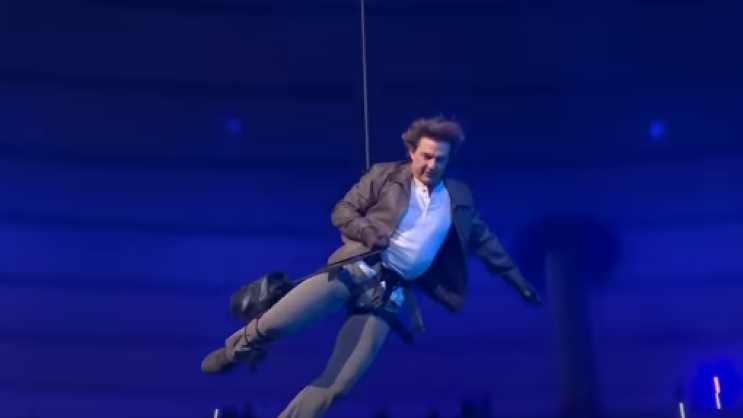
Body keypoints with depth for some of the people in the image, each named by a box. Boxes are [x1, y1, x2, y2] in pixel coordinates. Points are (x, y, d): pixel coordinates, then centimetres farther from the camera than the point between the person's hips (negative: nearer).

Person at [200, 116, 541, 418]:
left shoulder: (458, 197, 14)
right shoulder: (385, 175, 6)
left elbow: (483, 240, 25)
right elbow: (342, 210, 5)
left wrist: (515, 277, 25)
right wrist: (369, 232, -14)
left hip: (390, 292, 3)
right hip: (356, 268, -2)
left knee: (337, 385, -6)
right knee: (275, 323, -17)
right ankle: (236, 351, 16)